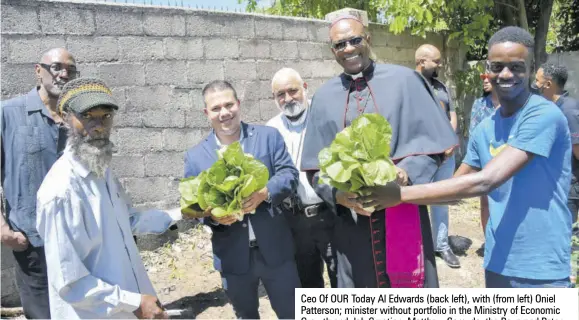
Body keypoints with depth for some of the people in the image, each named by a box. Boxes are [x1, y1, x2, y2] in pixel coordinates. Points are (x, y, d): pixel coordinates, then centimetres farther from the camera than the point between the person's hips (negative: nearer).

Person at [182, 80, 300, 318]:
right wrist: (213, 215, -19)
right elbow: (193, 204, 3)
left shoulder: (268, 136, 0)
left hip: (275, 250, -1)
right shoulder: (195, 156, 1)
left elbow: (289, 174, -6)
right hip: (232, 257, 1)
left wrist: (265, 193, -25)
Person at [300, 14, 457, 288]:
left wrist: (407, 173, -19)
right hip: (351, 219, 2)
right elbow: (314, 167, 5)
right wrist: (338, 193, -14)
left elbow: (433, 142, -1)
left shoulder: (404, 80, -1)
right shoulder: (324, 97, 5)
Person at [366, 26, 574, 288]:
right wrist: (399, 190, -6)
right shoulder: (484, 130, 5)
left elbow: (484, 182, -26)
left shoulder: (544, 116, -18)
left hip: (541, 269, -6)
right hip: (497, 263, 6)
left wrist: (402, 194, -26)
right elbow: (458, 185, 9)